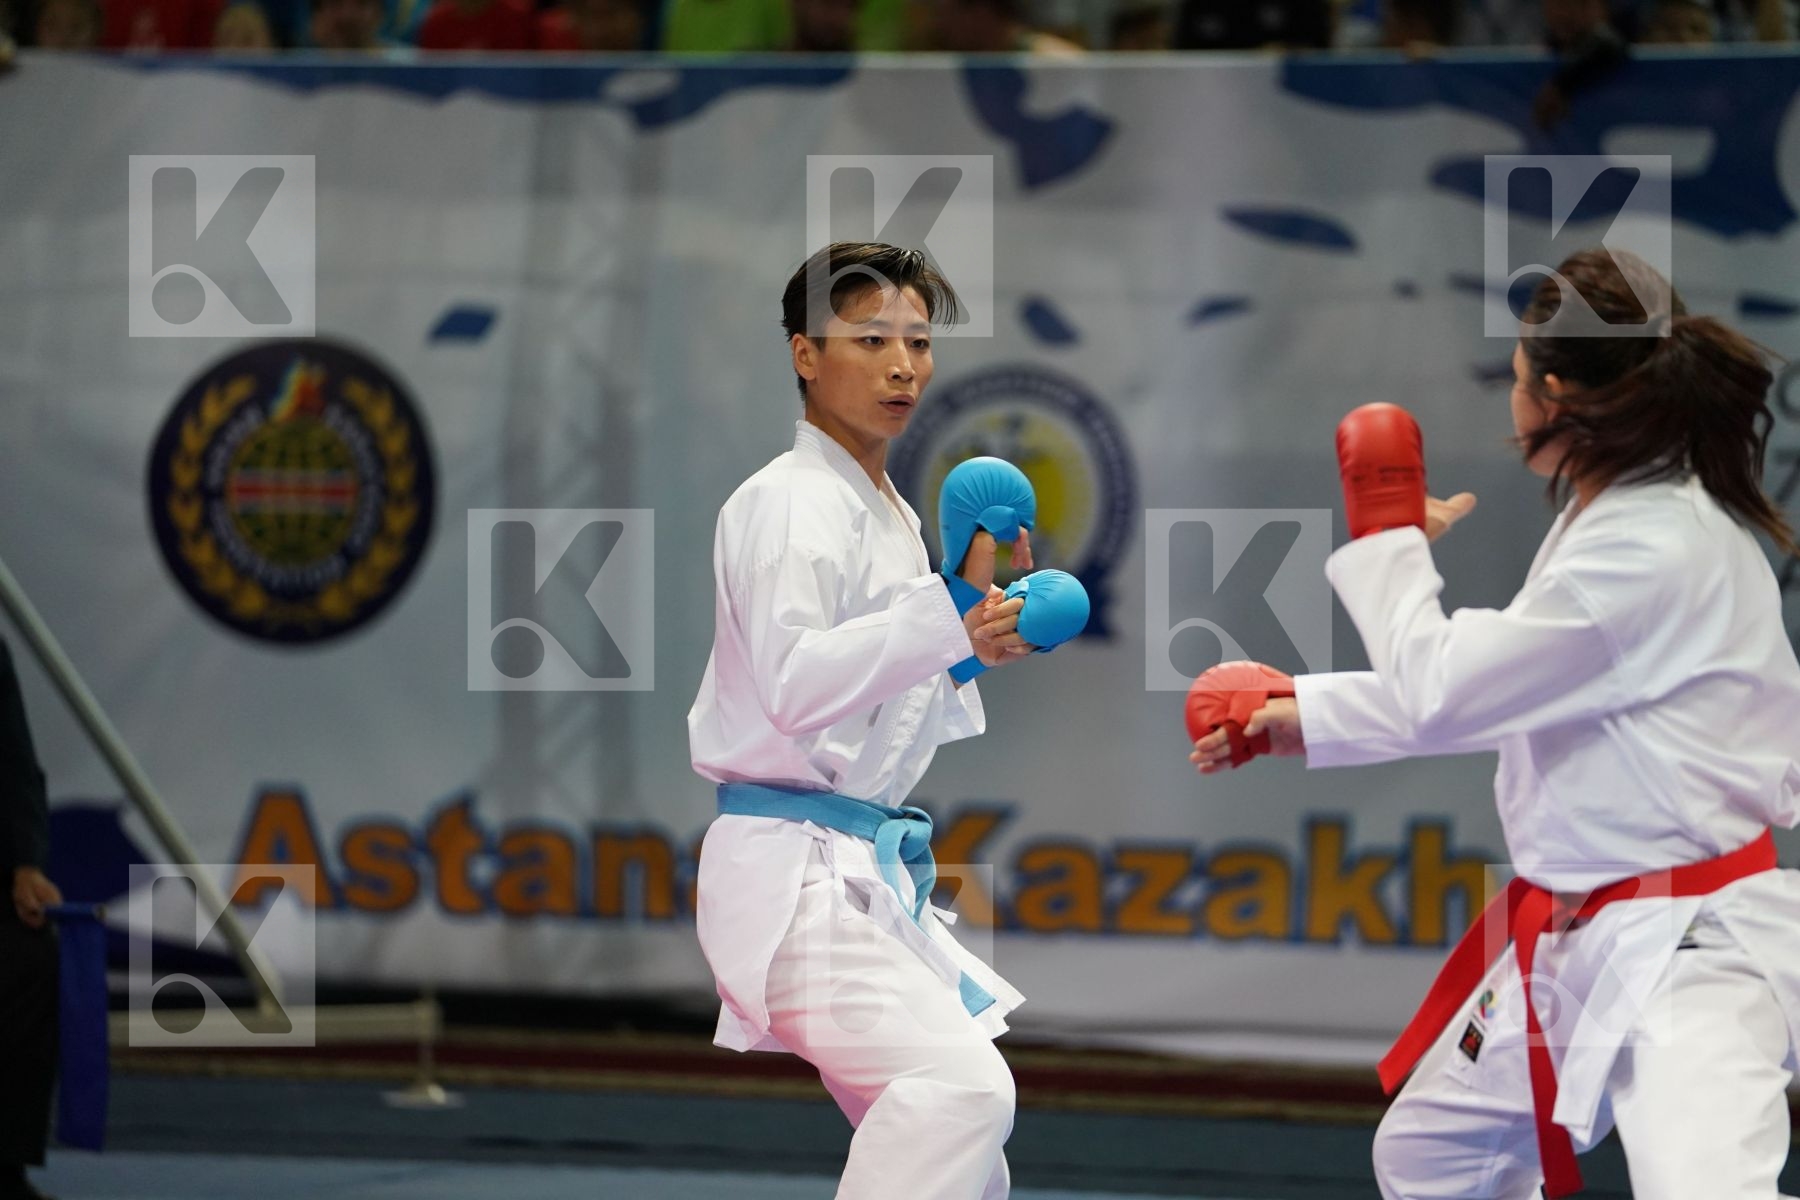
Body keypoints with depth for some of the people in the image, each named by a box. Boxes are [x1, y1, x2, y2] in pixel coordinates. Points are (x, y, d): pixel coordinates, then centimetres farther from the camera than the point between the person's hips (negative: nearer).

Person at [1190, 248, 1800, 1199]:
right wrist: (1303, 716, 20)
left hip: (1692, 950, -11)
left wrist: (1388, 537, -4)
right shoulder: (1614, 516, 7)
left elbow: (1436, 694, -19)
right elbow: (1484, 692, 20)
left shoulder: (1657, 552, -24)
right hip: (1577, 940, 11)